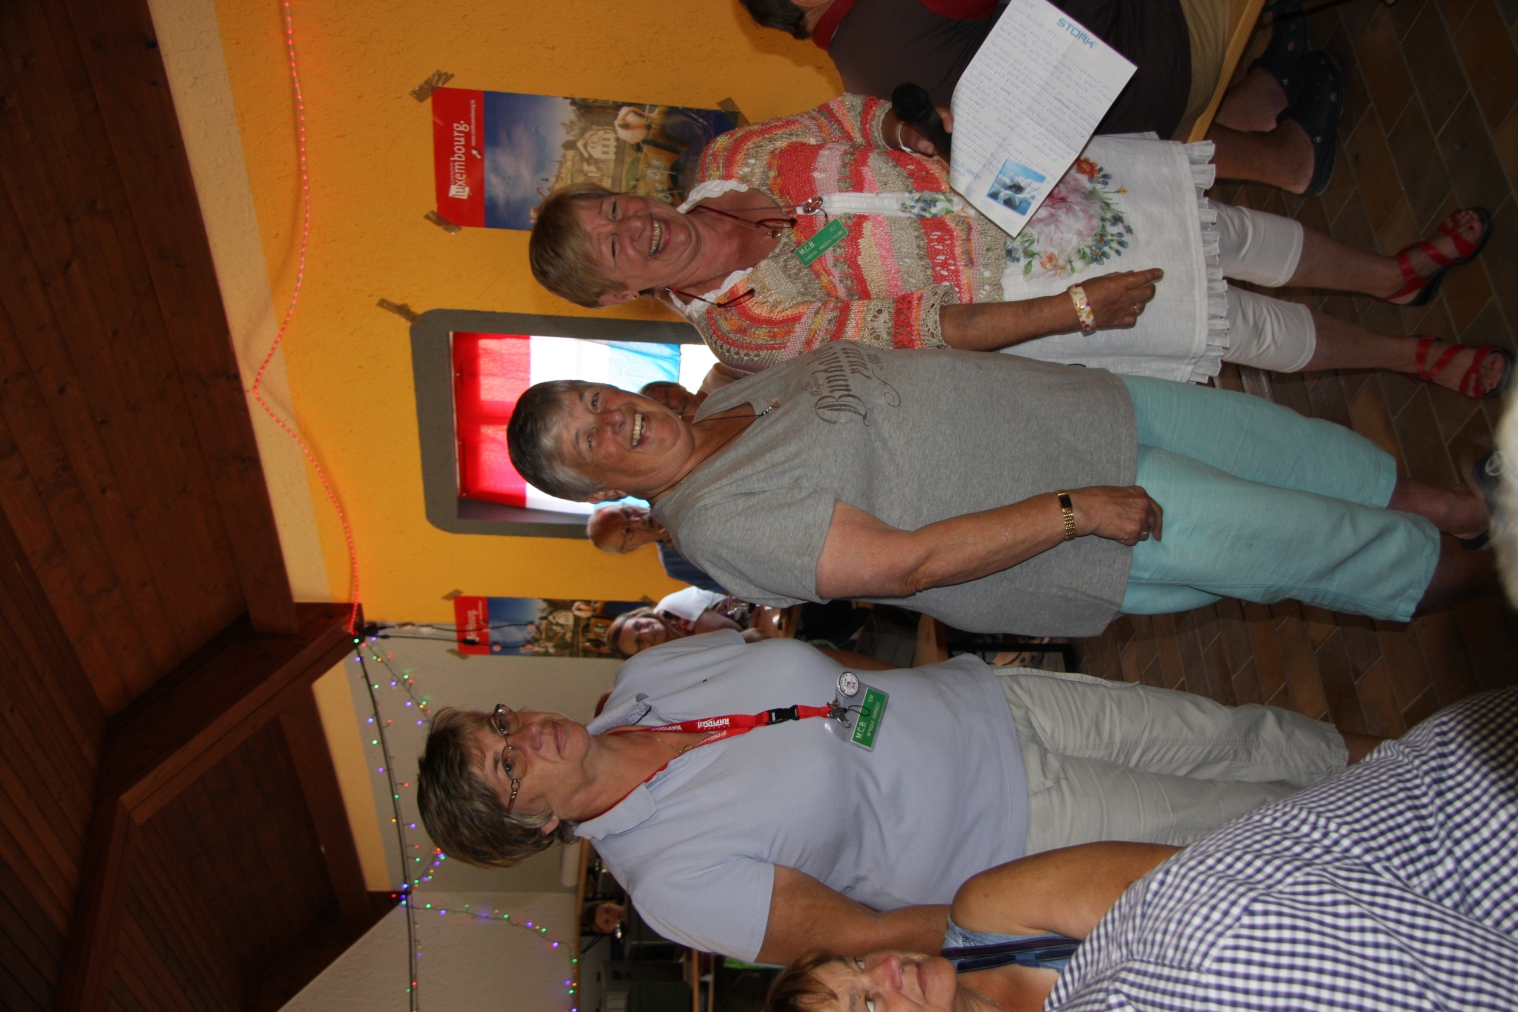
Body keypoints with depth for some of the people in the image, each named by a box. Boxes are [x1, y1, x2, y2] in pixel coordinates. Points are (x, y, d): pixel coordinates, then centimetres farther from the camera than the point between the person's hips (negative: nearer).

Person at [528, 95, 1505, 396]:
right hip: (1010, 289, -5)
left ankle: (1396, 272, 40)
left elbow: (857, 119, 1)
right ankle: (1417, 356, 29)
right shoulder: (749, 327, -22)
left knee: (1234, 231, 11)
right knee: (1251, 326, 1)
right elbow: (923, 327, -22)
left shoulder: (726, 163, -8)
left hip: (1011, 184, 5)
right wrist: (1073, 308, -21)